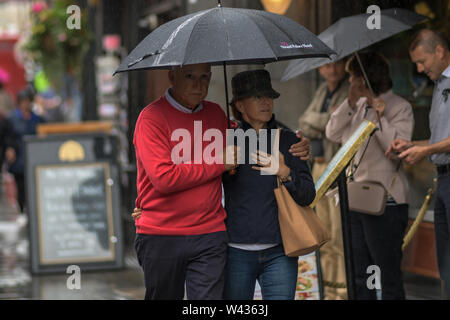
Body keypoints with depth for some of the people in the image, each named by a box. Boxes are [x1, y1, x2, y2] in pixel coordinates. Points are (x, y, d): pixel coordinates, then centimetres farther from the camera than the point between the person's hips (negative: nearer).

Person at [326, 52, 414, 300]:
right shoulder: (359, 105, 13)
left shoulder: (399, 108, -6)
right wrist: (350, 103, -5)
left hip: (385, 200, -7)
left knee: (389, 278, -5)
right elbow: (333, 134, 4)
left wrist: (379, 118, -20)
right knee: (359, 279, 12)